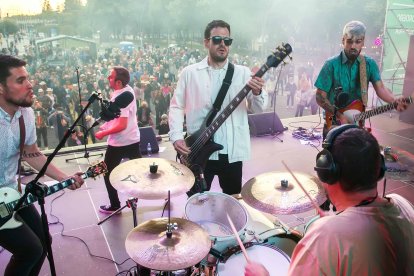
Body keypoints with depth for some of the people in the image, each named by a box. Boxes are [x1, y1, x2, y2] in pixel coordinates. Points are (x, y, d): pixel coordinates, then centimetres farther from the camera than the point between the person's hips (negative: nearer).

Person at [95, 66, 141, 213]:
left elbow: (122, 125, -29)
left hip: (119, 142, -8)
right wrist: (107, 125, 10)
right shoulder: (128, 89, 0)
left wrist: (103, 133, -18)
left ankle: (114, 206, 20)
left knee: (108, 173, 10)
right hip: (133, 138, 8)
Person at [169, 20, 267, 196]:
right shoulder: (189, 72, 2)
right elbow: (176, 106, 4)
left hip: (232, 151, 1)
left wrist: (257, 92, -27)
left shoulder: (242, 72, 2)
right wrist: (176, 137, -10)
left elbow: (260, 106, -3)